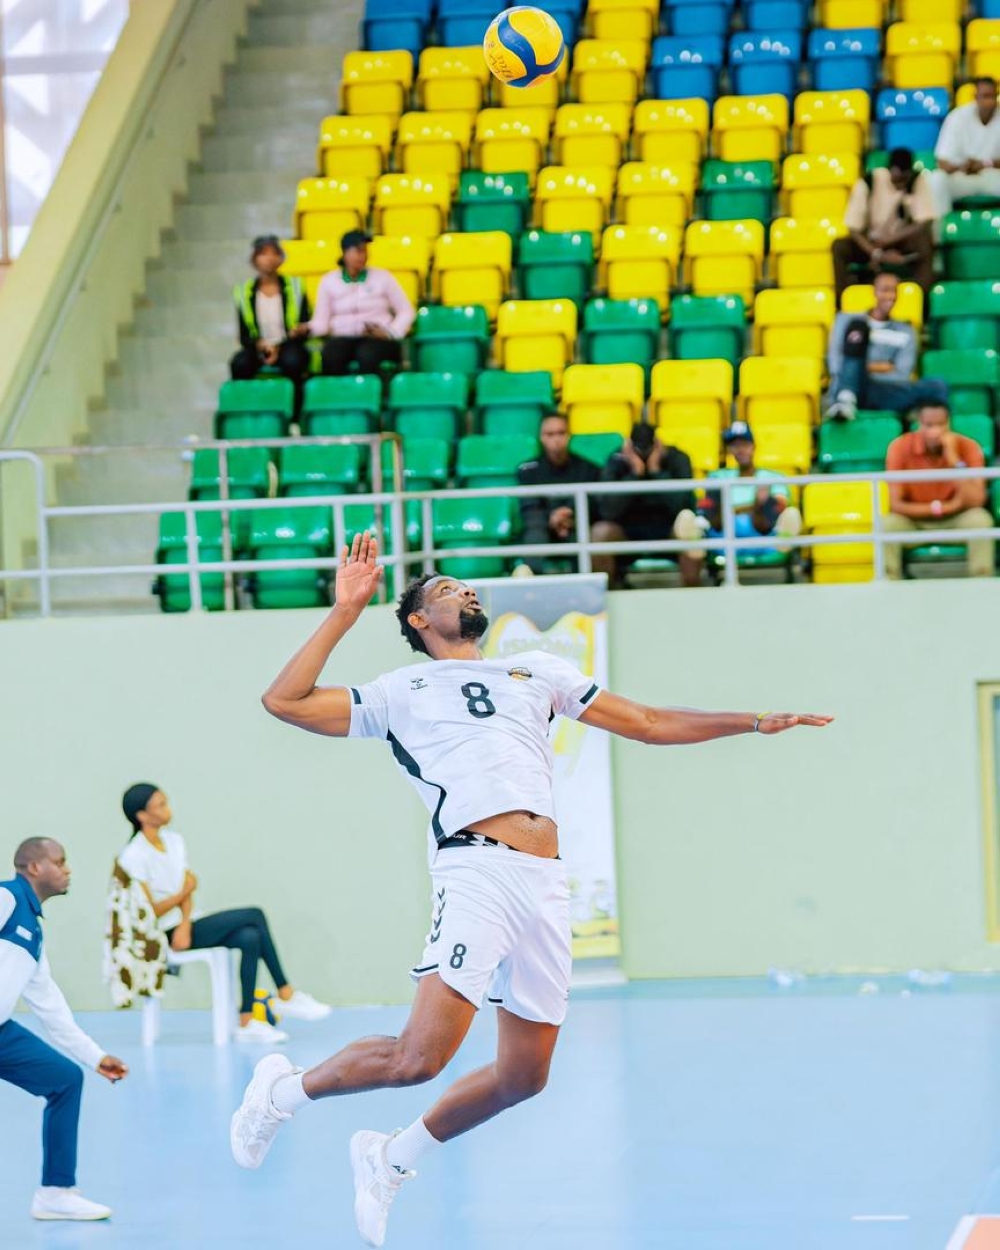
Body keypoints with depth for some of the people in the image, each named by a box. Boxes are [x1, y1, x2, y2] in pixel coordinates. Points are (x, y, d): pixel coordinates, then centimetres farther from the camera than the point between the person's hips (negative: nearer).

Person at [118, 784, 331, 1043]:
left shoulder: (174, 841, 11)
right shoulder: (133, 857, -12)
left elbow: (186, 894, 5)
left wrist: (185, 924, -13)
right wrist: (184, 892, -6)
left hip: (184, 930, 7)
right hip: (164, 936, -7)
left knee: (250, 937, -18)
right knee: (254, 916, -16)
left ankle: (246, 1022, -16)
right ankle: (286, 996, -12)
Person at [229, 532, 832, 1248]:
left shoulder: (537, 672, 27)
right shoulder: (401, 692, 15)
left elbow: (648, 723, 30)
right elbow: (285, 702, 7)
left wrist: (754, 722, 23)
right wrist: (346, 612, 7)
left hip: (547, 884, 5)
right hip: (477, 871, -5)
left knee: (524, 1077, 6)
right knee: (419, 1058, -19)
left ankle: (392, 1160, 25)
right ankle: (285, 1090, 6)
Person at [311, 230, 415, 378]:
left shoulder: (382, 277, 8)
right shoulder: (329, 281, 10)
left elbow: (406, 311, 10)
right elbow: (321, 319, 7)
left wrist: (391, 333, -8)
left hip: (378, 339, -1)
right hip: (342, 337, 1)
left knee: (367, 355, -39)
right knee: (331, 356, -36)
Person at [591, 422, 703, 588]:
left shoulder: (677, 460, -7)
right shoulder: (616, 462, -8)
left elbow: (682, 506, -22)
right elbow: (609, 511, -23)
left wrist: (656, 471, -23)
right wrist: (635, 472, -24)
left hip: (668, 532, 0)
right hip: (627, 537, 0)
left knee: (687, 529, -34)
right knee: (601, 532, -32)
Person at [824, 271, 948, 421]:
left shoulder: (905, 332, 22)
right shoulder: (847, 320, 19)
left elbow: (901, 375, 6)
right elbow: (836, 366, 5)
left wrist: (866, 368, -3)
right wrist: (883, 367, -2)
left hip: (884, 395, 2)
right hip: (848, 388, -2)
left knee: (937, 386, -23)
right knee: (857, 326, -23)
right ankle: (846, 399, -48)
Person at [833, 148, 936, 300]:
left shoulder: (919, 181, -16)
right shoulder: (867, 183, -19)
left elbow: (925, 223, -23)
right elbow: (854, 229, -19)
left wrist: (889, 239, -30)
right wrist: (878, 254, -33)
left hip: (904, 243, 0)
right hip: (872, 243, 0)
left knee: (924, 240, -34)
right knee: (839, 246, -29)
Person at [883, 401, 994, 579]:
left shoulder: (968, 447, -17)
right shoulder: (900, 447, -17)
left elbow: (975, 501, -26)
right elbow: (895, 504, -18)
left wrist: (955, 460, -32)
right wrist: (938, 507, -23)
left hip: (955, 522, 0)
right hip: (914, 522, 0)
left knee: (980, 519, -31)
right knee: (888, 523, -32)